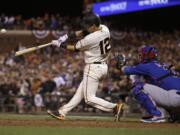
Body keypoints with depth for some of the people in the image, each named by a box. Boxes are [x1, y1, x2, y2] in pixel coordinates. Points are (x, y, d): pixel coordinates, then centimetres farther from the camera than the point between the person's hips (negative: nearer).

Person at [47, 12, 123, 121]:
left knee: (89, 98, -4)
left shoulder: (91, 39, -24)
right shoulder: (104, 29, -1)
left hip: (93, 68, -10)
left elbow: (75, 48, -8)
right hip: (103, 66, 10)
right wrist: (67, 37, 2)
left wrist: (60, 45, 5)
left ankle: (115, 107, -13)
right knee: (81, 91, 16)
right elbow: (83, 32, 9)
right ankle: (62, 112, 24)